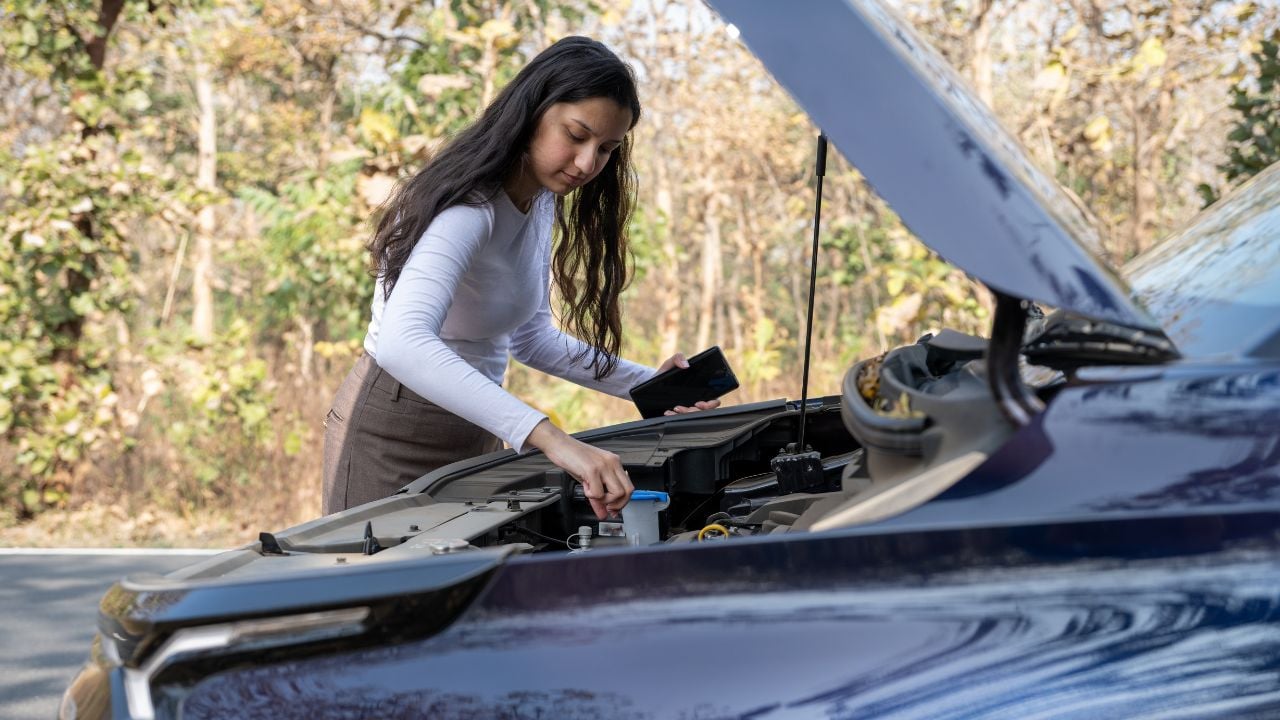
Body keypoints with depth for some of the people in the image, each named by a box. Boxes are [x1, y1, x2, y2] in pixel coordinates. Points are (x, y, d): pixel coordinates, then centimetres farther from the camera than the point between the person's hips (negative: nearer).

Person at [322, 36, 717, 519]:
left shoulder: (542, 202, 3)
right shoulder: (469, 208, -26)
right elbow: (401, 344, -43)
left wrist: (650, 385, 3)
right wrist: (550, 437, -51)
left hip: (474, 433, 9)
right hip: (397, 430, -8)